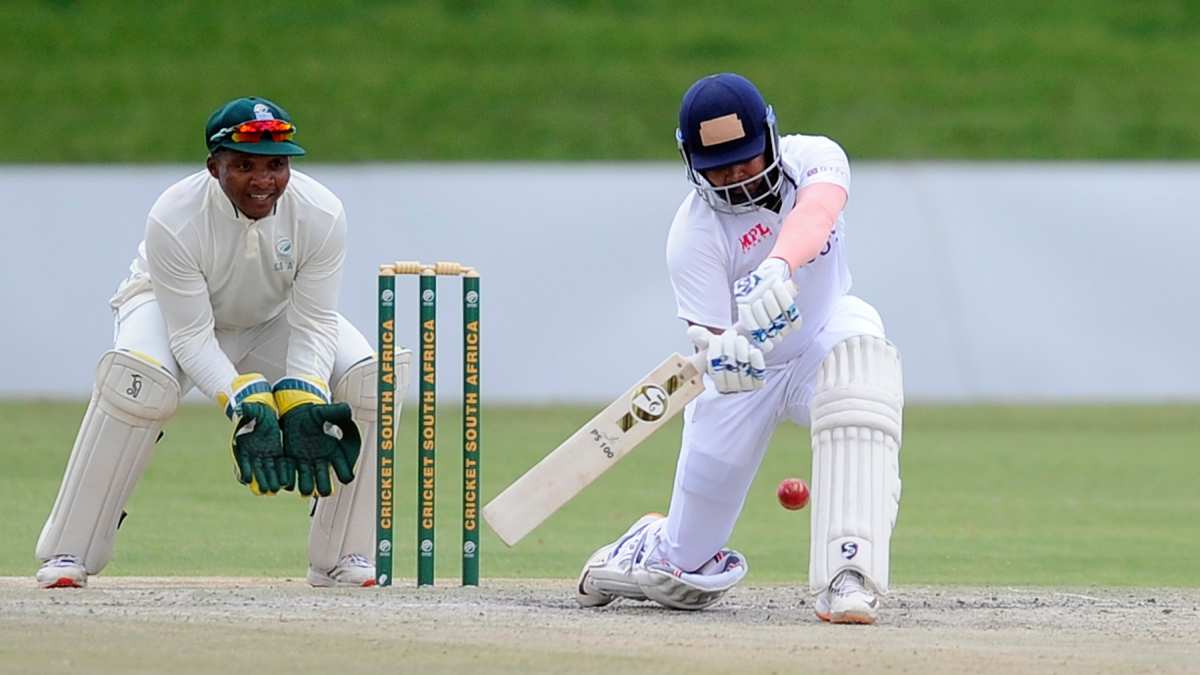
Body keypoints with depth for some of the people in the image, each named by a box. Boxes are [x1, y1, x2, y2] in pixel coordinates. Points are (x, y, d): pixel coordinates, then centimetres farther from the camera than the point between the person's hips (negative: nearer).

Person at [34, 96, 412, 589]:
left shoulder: (321, 214, -27)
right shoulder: (174, 219, -34)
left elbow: (314, 326, -21)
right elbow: (190, 336, -30)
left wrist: (302, 407, -37)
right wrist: (245, 405, -44)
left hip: (275, 318, 3)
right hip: (172, 307, -3)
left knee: (371, 378, -22)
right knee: (137, 381, -36)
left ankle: (343, 554, -8)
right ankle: (69, 554, -25)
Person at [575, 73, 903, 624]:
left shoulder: (814, 159, -18)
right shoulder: (694, 234, -23)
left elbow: (816, 213, -41)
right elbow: (710, 339, -29)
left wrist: (779, 266, -63)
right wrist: (723, 355, -55)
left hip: (822, 344, 1)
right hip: (746, 371, -1)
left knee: (858, 334, -38)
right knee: (688, 578, 1)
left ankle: (847, 578, -42)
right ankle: (625, 560, 44)